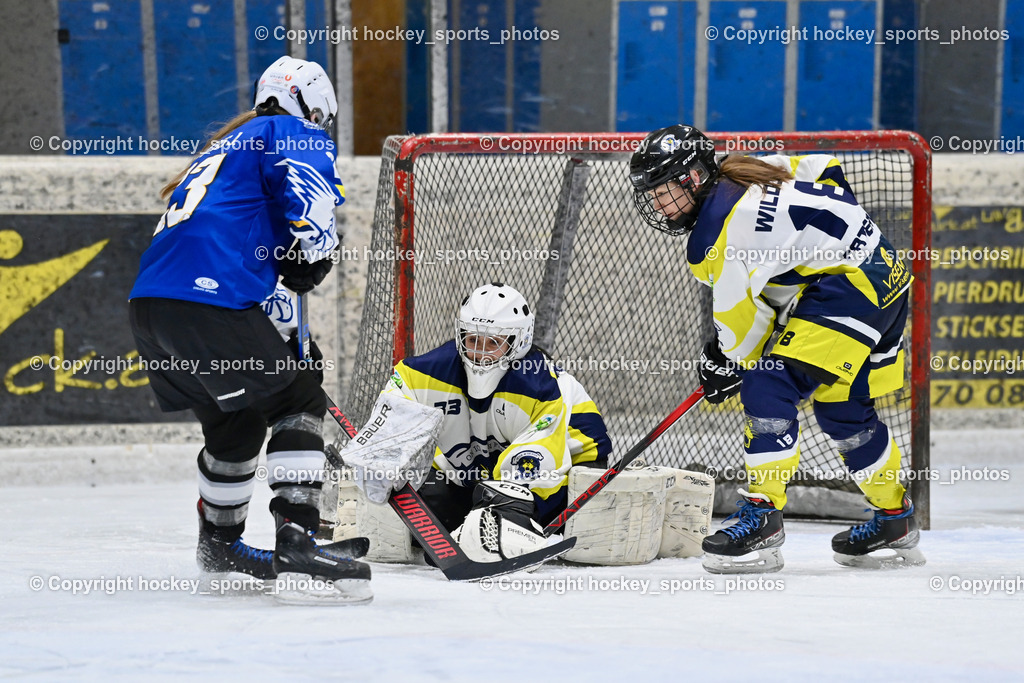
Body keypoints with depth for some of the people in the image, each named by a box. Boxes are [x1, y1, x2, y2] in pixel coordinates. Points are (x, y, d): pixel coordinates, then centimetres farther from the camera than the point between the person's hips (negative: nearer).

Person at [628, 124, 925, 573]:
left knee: (770, 387, -17)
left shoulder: (722, 227, -18)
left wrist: (726, 364, 7)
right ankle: (896, 525, 33)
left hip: (850, 284, -11)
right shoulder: (739, 178, 10)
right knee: (843, 410, 20)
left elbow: (740, 315, -12)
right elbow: (824, 169, 20)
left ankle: (762, 518, -19)